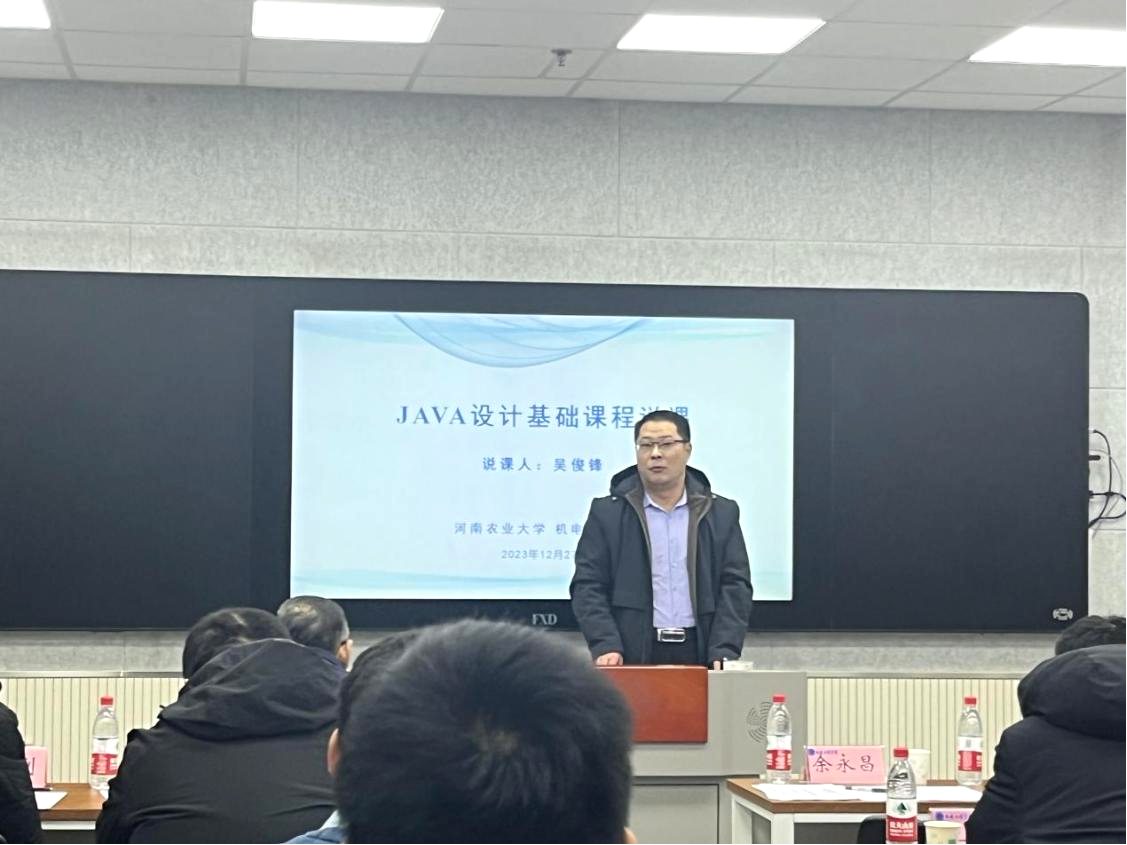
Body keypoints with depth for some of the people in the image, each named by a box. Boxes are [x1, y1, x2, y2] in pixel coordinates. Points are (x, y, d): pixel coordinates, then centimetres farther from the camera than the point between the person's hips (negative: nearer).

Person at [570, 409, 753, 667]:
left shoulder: (722, 514, 11)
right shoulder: (607, 513, 7)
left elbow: (735, 587, 5)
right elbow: (588, 586, 2)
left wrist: (723, 653, -9)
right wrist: (605, 646, -13)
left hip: (699, 656, 1)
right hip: (632, 657, -1)